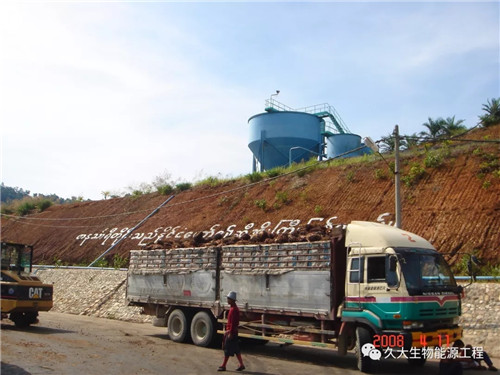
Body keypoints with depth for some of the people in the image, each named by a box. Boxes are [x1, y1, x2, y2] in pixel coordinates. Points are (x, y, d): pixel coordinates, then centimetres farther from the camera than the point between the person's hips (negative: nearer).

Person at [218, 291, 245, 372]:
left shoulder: (234, 309, -18)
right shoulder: (233, 308, 13)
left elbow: (233, 323, -22)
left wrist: (230, 333, -21)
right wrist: (227, 331, 22)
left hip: (231, 332, -10)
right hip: (229, 331, 10)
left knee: (227, 350, -2)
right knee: (236, 350, 12)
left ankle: (223, 366, 5)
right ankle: (241, 365, 15)